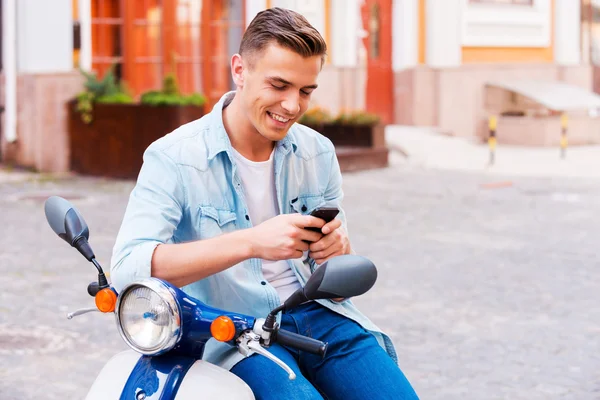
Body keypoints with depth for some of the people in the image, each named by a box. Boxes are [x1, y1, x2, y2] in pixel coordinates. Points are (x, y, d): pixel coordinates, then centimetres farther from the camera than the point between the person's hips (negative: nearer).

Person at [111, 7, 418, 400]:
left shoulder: (318, 152, 8)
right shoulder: (174, 158, -8)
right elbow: (128, 268, -23)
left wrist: (336, 249, -14)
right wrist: (250, 242, -31)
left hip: (317, 313, 5)